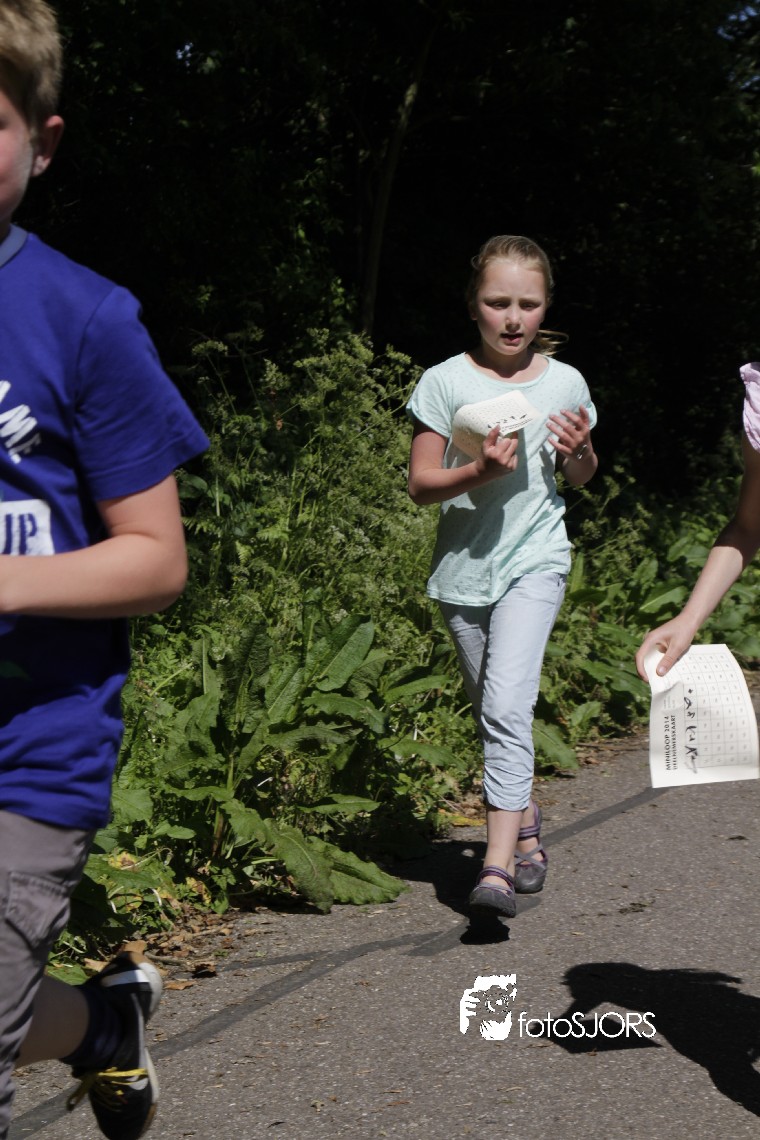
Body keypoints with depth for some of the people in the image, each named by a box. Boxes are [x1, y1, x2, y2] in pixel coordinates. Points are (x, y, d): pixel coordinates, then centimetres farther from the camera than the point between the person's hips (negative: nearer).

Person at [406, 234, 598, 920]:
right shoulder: (446, 382, -2)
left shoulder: (564, 383, 3)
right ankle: (526, 822, 36)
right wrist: (480, 471, -20)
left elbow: (580, 479, 17)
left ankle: (499, 866, -19)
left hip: (534, 560, -2)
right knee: (492, 714, 12)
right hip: (464, 563, 2)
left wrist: (580, 451, -5)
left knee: (507, 707, -17)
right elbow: (420, 484, -3)